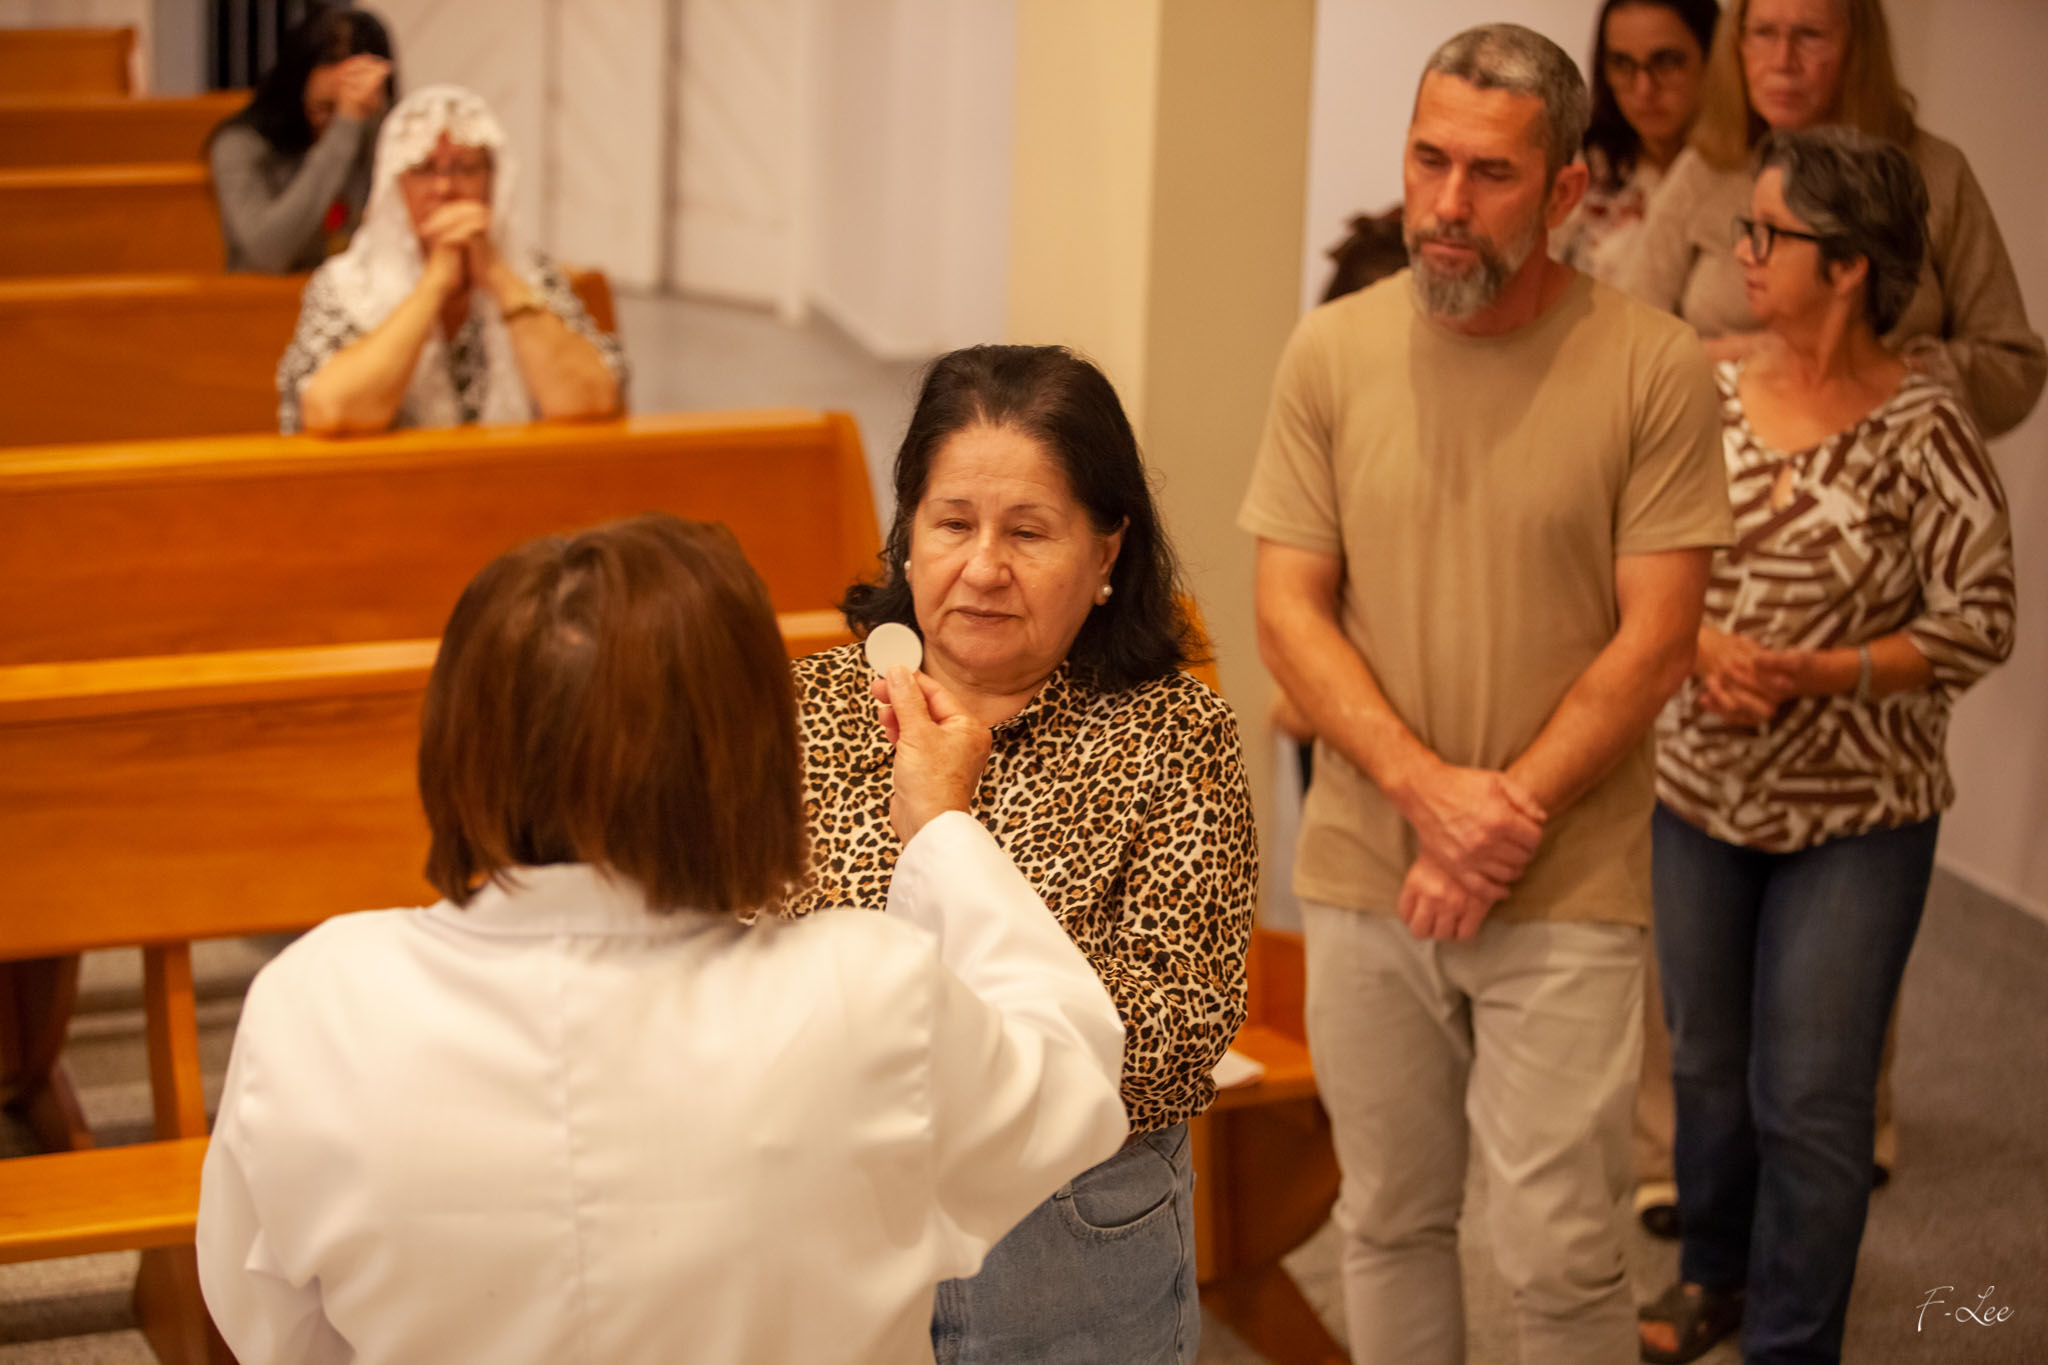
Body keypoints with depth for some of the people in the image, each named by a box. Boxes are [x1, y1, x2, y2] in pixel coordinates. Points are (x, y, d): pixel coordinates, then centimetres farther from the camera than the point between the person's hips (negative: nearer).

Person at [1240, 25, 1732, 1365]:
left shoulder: (1655, 369, -8)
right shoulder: (1332, 353, 1)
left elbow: (1655, 641, -8)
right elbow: (1291, 612, -1)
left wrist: (1504, 819, -14)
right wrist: (1430, 790, -14)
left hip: (1567, 898, -3)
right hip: (1364, 876, 3)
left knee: (1561, 1253, -2)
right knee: (1390, 1220, 13)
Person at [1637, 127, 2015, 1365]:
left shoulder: (1923, 430, -15)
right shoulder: (1711, 397, -2)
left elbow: (1980, 622, -14)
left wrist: (1820, 674, -23)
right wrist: (1705, 650, -17)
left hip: (1856, 818, -4)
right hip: (1701, 794, 5)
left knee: (1810, 1100, 0)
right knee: (1709, 1062, 20)